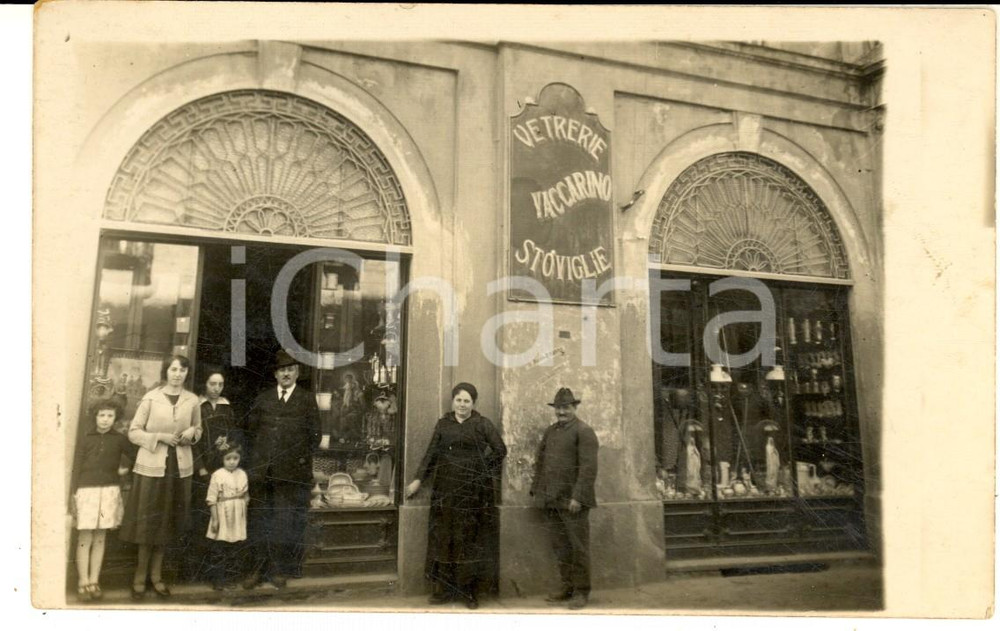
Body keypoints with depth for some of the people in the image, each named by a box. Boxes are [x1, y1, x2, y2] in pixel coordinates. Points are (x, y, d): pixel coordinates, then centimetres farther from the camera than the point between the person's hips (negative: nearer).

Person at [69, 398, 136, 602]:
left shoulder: (119, 440, 5)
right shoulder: (85, 439, 2)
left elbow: (135, 454, 18)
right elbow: (77, 468, 1)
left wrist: (125, 468, 5)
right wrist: (73, 496, -2)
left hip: (110, 491, 2)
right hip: (87, 490, -2)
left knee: (100, 538, 6)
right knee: (85, 538, -1)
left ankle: (94, 581, 12)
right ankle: (83, 582, 6)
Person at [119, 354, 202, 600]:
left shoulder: (192, 400, 3)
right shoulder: (150, 398, -5)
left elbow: (198, 429, 16)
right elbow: (134, 432, -2)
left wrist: (192, 432, -6)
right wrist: (160, 436, -15)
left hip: (179, 467, 3)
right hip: (151, 466, -3)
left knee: (167, 522, 10)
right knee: (147, 521, 2)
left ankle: (156, 574, 24)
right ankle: (140, 575, 18)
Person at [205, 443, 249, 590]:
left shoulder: (242, 474, 4)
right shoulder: (217, 475, -10)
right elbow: (212, 499, -10)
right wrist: (215, 520, -12)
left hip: (238, 522, 4)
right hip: (222, 520, -4)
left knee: (234, 551, 11)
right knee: (219, 552, 2)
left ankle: (231, 578, 20)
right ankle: (217, 580, 9)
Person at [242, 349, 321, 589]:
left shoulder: (307, 399, 8)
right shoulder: (262, 399, 14)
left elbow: (314, 435, 6)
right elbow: (251, 432, 13)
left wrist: (302, 459, -1)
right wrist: (253, 461, 5)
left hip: (291, 471, -2)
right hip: (261, 470, 2)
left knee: (284, 521, 2)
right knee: (258, 519, 4)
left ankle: (279, 570, 12)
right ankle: (258, 568, 13)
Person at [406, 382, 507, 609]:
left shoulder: (482, 424, 0)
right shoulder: (443, 423, 8)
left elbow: (500, 450, 4)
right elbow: (431, 453, 9)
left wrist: (485, 470, 1)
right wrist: (418, 480, 6)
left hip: (473, 489, -2)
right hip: (446, 488, 2)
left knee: (470, 538, 1)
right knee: (444, 536, 4)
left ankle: (469, 590, 11)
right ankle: (444, 588, 13)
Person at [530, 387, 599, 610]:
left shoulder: (584, 431, -8)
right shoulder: (550, 431, 15)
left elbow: (588, 468, -15)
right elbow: (540, 461, 18)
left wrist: (578, 497, -19)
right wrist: (537, 489, 11)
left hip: (572, 501, -7)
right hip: (552, 500, 7)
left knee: (578, 547, 2)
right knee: (560, 547, 13)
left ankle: (581, 591, 11)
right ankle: (567, 586, 23)